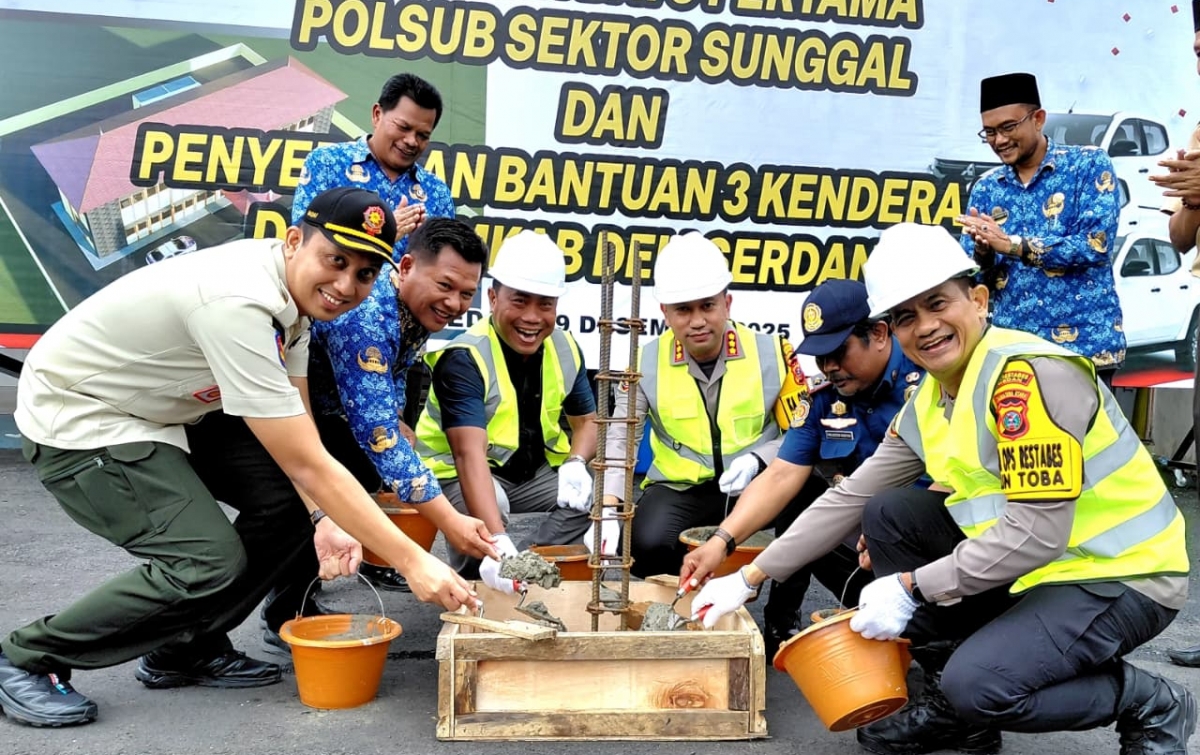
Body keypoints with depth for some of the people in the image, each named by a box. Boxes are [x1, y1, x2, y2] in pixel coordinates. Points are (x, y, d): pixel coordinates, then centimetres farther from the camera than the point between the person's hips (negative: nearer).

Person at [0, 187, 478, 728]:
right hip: (75, 419, -9)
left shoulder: (297, 287, -7)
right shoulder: (238, 303, -34)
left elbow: (297, 434, -3)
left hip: (162, 412, 9)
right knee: (209, 563, -21)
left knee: (294, 500, -2)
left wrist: (323, 516, -19)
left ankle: (183, 650, 13)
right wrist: (411, 560, -31)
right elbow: (309, 465, -34)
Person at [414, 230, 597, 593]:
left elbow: (587, 420, 6)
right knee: (488, 503, -34)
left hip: (534, 471, 6)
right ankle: (470, 581, -6)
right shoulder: (463, 358, -27)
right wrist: (498, 542, -52)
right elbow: (469, 454, -38)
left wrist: (576, 463, -19)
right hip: (458, 474, -5)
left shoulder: (565, 350, -7)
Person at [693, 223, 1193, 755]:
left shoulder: (1029, 374, -23)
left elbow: (1039, 529, -28)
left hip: (1124, 573, -8)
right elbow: (851, 498, 8)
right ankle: (951, 708, 9)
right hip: (1028, 563, 9)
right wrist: (751, 577, 7)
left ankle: (1152, 705, 1)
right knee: (889, 514, 2)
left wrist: (912, 587, -21)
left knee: (977, 685, -27)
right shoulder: (926, 403, 4)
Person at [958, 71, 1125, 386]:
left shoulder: (1089, 164, -1)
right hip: (1011, 346, 3)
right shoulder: (986, 188, 9)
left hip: (1083, 345, -3)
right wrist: (982, 252, -15)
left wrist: (1011, 244, -17)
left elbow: (1095, 245, -14)